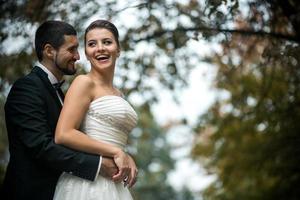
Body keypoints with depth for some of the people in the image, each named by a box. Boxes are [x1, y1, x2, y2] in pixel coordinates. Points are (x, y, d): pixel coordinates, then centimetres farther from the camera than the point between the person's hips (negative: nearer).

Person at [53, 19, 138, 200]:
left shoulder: (117, 93, 17)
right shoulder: (84, 82, -5)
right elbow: (63, 135, -17)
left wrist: (127, 159, 3)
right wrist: (116, 152, -14)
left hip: (114, 185, 7)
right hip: (89, 183, -7)